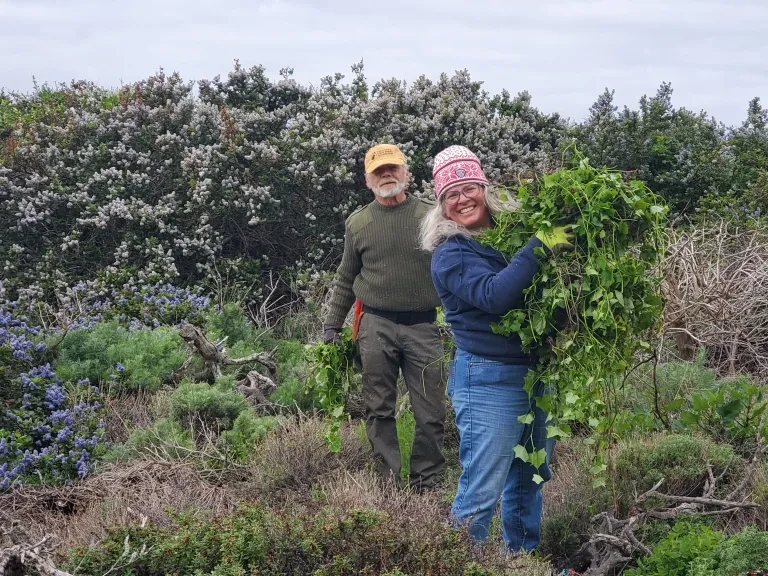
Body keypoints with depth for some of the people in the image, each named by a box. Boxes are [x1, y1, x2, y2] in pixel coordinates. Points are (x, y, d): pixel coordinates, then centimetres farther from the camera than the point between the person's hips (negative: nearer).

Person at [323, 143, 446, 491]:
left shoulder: (432, 216, 2)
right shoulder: (358, 223, 7)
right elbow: (346, 280, 16)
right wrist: (332, 326, 14)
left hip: (423, 326, -1)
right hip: (376, 327, 1)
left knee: (430, 413, 0)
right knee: (379, 410, 4)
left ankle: (426, 486, 12)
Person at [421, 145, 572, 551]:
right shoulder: (450, 254, -12)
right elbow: (495, 295, -28)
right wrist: (539, 246, -28)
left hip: (533, 373, 7)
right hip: (488, 381, -7)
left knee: (528, 479, 18)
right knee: (480, 491, -7)